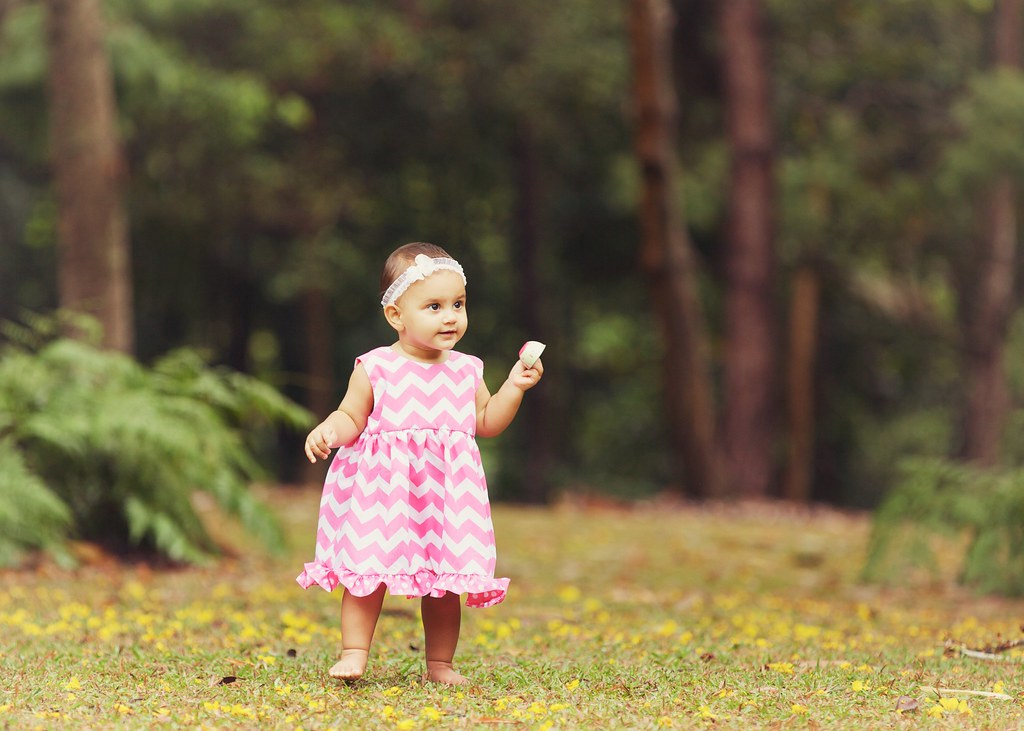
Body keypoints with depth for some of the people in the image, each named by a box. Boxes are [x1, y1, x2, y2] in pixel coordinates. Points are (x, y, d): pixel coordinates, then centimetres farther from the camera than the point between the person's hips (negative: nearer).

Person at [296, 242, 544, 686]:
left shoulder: (466, 371, 8)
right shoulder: (375, 369, -3)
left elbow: (486, 423, 13)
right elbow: (351, 419, 1)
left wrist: (513, 389, 2)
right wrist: (328, 431, -19)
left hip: (446, 493, 3)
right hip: (382, 490, -3)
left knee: (445, 583, 6)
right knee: (369, 572, -7)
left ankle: (439, 664, 17)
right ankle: (354, 653, 2)